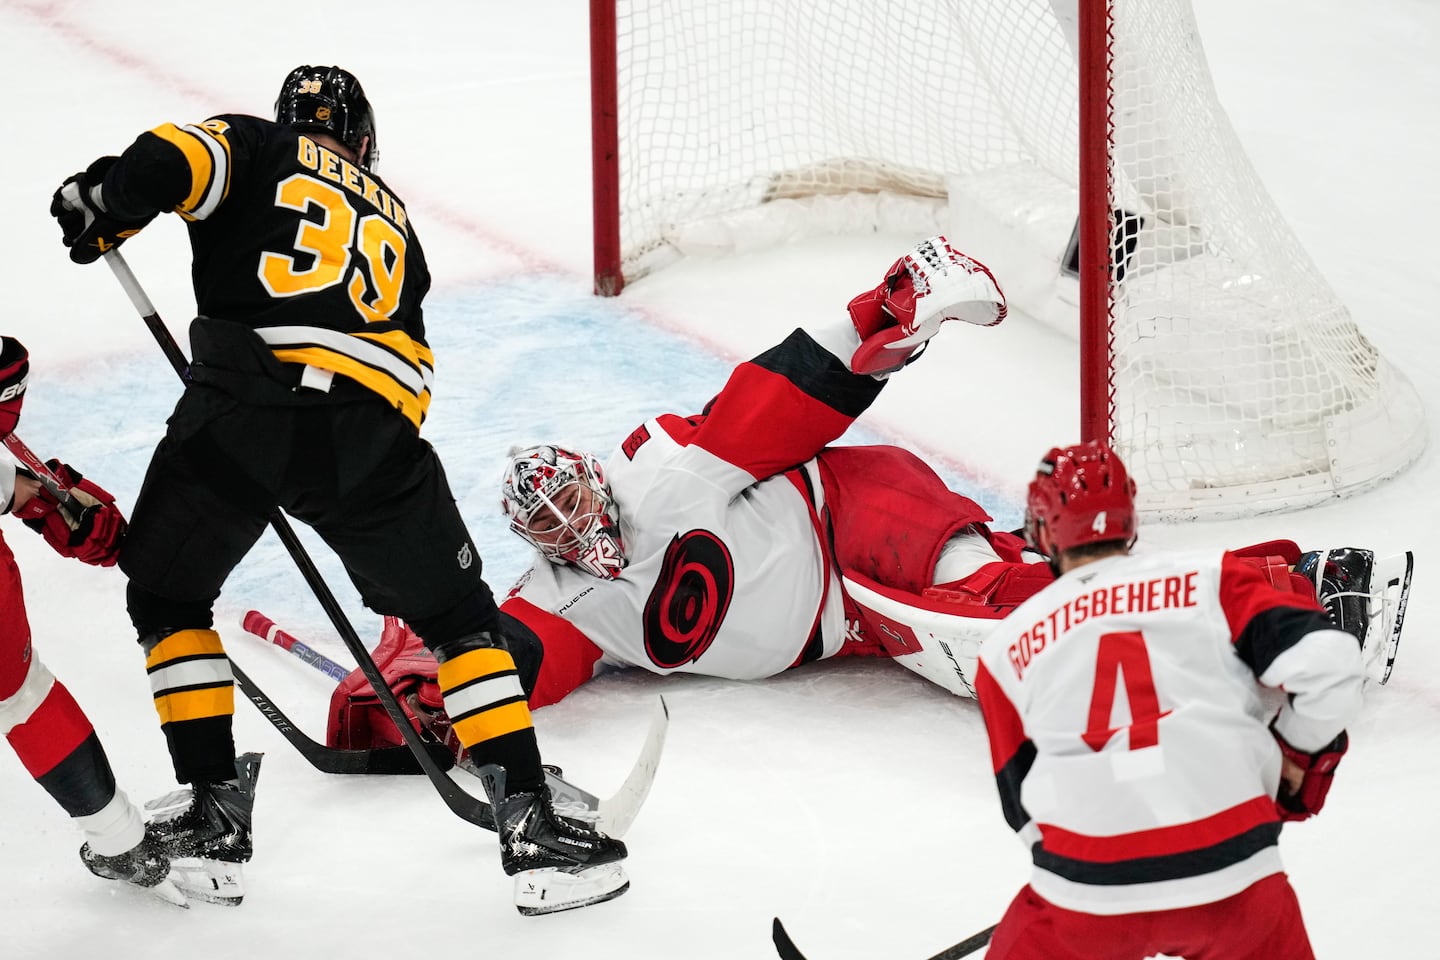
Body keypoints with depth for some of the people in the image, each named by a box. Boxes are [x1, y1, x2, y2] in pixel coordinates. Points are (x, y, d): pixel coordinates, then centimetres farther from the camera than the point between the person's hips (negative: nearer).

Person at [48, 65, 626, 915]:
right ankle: (532, 828, 8)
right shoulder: (394, 217, 32)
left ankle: (216, 817, 17)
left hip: (239, 410, -2)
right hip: (374, 423, 2)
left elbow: (175, 159, -5)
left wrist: (106, 203, 8)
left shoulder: (255, 147, 20)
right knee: (459, 616, 19)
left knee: (167, 597, 23)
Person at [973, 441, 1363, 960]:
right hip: (1231, 883, -1)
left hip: (1085, 896, 1)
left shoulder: (1007, 648, 13)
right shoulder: (1212, 578, 7)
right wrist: (1301, 753, 15)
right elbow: (1324, 661, -4)